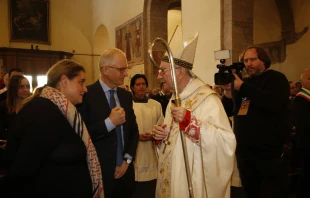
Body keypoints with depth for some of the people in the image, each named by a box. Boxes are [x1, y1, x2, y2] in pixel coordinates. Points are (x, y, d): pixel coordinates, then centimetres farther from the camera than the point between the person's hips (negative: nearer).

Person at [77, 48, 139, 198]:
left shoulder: (126, 95, 7)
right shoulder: (87, 95, -11)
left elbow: (134, 130, 9)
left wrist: (127, 160, -1)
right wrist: (110, 122, -22)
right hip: (99, 174, -5)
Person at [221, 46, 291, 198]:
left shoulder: (276, 78, -3)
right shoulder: (243, 82, 15)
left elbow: (274, 102, -25)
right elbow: (228, 112, 10)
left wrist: (242, 87, -21)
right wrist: (228, 94, -10)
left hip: (271, 154, -6)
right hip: (244, 154, 6)